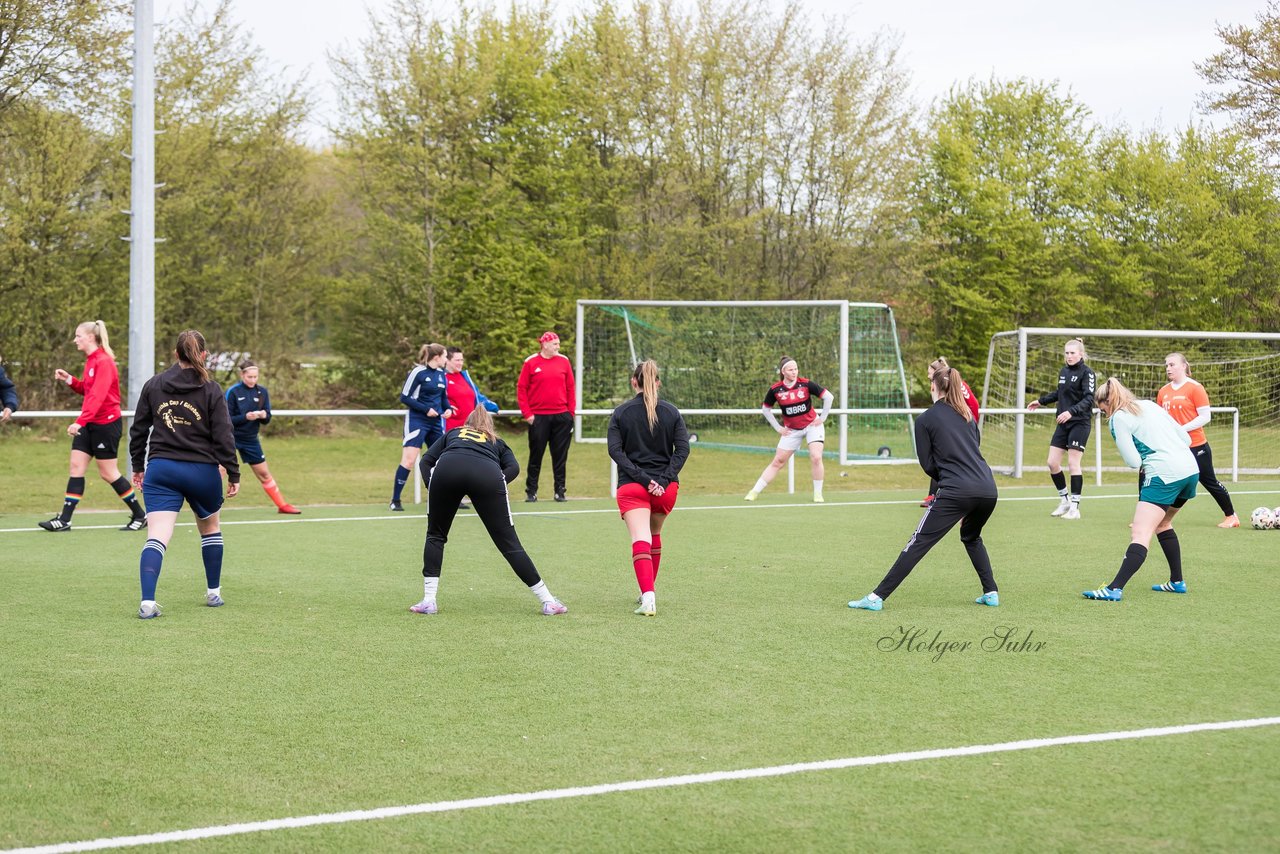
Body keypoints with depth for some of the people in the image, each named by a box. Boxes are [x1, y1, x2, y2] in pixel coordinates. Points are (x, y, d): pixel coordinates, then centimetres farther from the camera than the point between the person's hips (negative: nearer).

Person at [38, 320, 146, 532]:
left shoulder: (104, 362, -17)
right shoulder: (90, 361, 11)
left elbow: (97, 396, -26)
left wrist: (80, 422, -34)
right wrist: (69, 379, 3)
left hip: (106, 423, -9)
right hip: (89, 424, 9)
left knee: (108, 473, -1)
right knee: (76, 466, 1)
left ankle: (140, 515, 12)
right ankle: (64, 520, 0)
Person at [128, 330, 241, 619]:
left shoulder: (153, 386, 3)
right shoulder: (211, 391, -4)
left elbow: (138, 429, 8)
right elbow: (223, 436, -6)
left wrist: (138, 465, 19)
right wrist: (233, 474, 1)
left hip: (161, 468, 1)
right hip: (202, 471, -1)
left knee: (156, 538, -7)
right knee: (210, 527, 24)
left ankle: (147, 601, -24)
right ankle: (213, 592, 32)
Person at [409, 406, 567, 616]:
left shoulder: (452, 433, 40)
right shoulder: (497, 442, 39)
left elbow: (426, 461, 25)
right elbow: (513, 467, 18)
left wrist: (433, 490, 19)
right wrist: (497, 487, 20)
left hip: (446, 468, 0)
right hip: (488, 475, 0)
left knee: (435, 535, 22)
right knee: (509, 543, 8)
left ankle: (428, 601, 15)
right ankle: (548, 601, 10)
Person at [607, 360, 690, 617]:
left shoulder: (621, 413, 2)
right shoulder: (671, 412, 5)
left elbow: (615, 450, -9)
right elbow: (682, 449, -5)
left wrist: (642, 478, -12)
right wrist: (664, 480, -9)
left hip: (631, 486, -3)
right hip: (666, 488, 3)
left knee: (640, 541, -13)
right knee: (655, 535, 25)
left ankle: (649, 597, -31)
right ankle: (647, 592, 33)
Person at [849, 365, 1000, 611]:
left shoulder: (925, 420, 4)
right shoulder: (967, 414, 20)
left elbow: (928, 464, 4)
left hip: (955, 492, -6)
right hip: (987, 488, 6)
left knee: (918, 543, -6)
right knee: (971, 537, 32)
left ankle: (878, 597, -9)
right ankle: (991, 593, 25)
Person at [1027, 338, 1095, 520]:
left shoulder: (1087, 373, -10)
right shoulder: (1064, 371, 10)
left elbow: (1089, 399, -20)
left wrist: (1072, 411, -33)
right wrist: (1041, 401, 33)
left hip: (1079, 423, -7)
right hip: (1063, 423, 7)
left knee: (1073, 462, -8)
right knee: (1052, 462, 3)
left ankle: (1075, 507, -1)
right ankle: (1065, 500, 19)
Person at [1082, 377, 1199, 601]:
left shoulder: (1118, 419, -1)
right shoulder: (1150, 405, 20)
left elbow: (1133, 461, -6)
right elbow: (1186, 438, 19)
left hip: (1164, 475, -8)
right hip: (1191, 469, 8)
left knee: (1140, 533, -15)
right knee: (1162, 523, 27)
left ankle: (1115, 589, -25)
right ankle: (1177, 582, 32)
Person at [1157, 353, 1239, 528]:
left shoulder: (1195, 388, -9)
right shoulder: (1163, 392, 9)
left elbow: (1205, 417, -14)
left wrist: (1181, 429, -21)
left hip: (1196, 446, -6)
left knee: (1210, 481, 3)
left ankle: (1231, 516, 19)